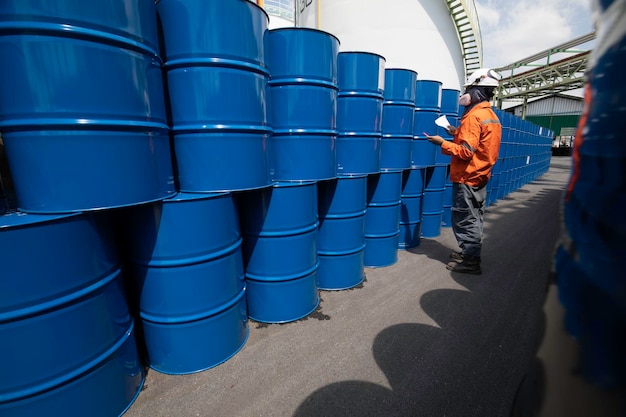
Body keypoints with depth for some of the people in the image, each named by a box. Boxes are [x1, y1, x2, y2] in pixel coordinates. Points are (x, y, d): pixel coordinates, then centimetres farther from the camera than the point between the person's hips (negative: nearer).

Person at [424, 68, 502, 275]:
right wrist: (459, 134, 14)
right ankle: (471, 253, 29)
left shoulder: (474, 116, -18)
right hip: (481, 175, 10)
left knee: (465, 219, -2)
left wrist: (442, 143, -18)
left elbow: (466, 152, -24)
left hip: (467, 177, -10)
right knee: (474, 217, 17)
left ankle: (470, 261, 6)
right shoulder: (492, 116, 12)